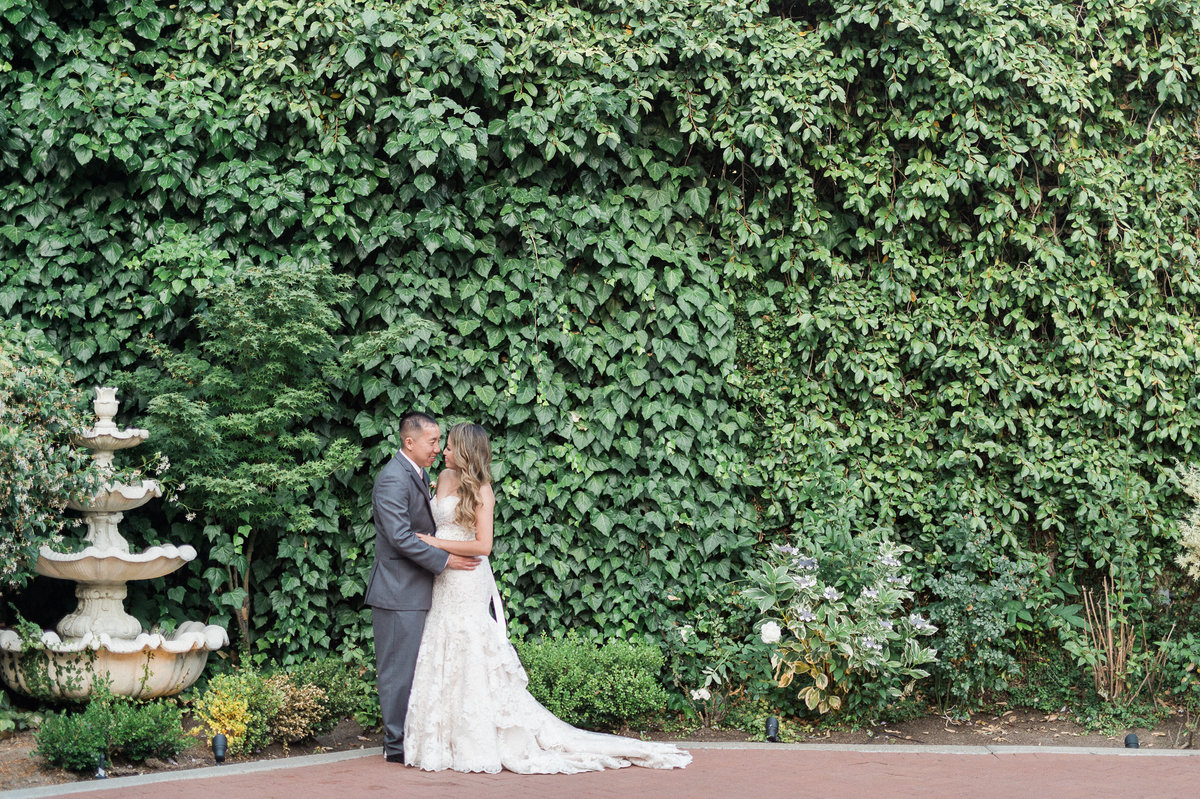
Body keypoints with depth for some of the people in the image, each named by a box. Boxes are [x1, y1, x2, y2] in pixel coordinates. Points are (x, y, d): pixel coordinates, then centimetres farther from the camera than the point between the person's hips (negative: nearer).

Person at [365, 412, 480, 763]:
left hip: (417, 592, 10)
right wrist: (444, 560, -20)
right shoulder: (393, 478, -16)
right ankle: (396, 744, 3)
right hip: (398, 592, -10)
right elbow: (400, 537, -23)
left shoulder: (420, 474, 15)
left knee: (415, 668, 13)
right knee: (399, 668, -4)